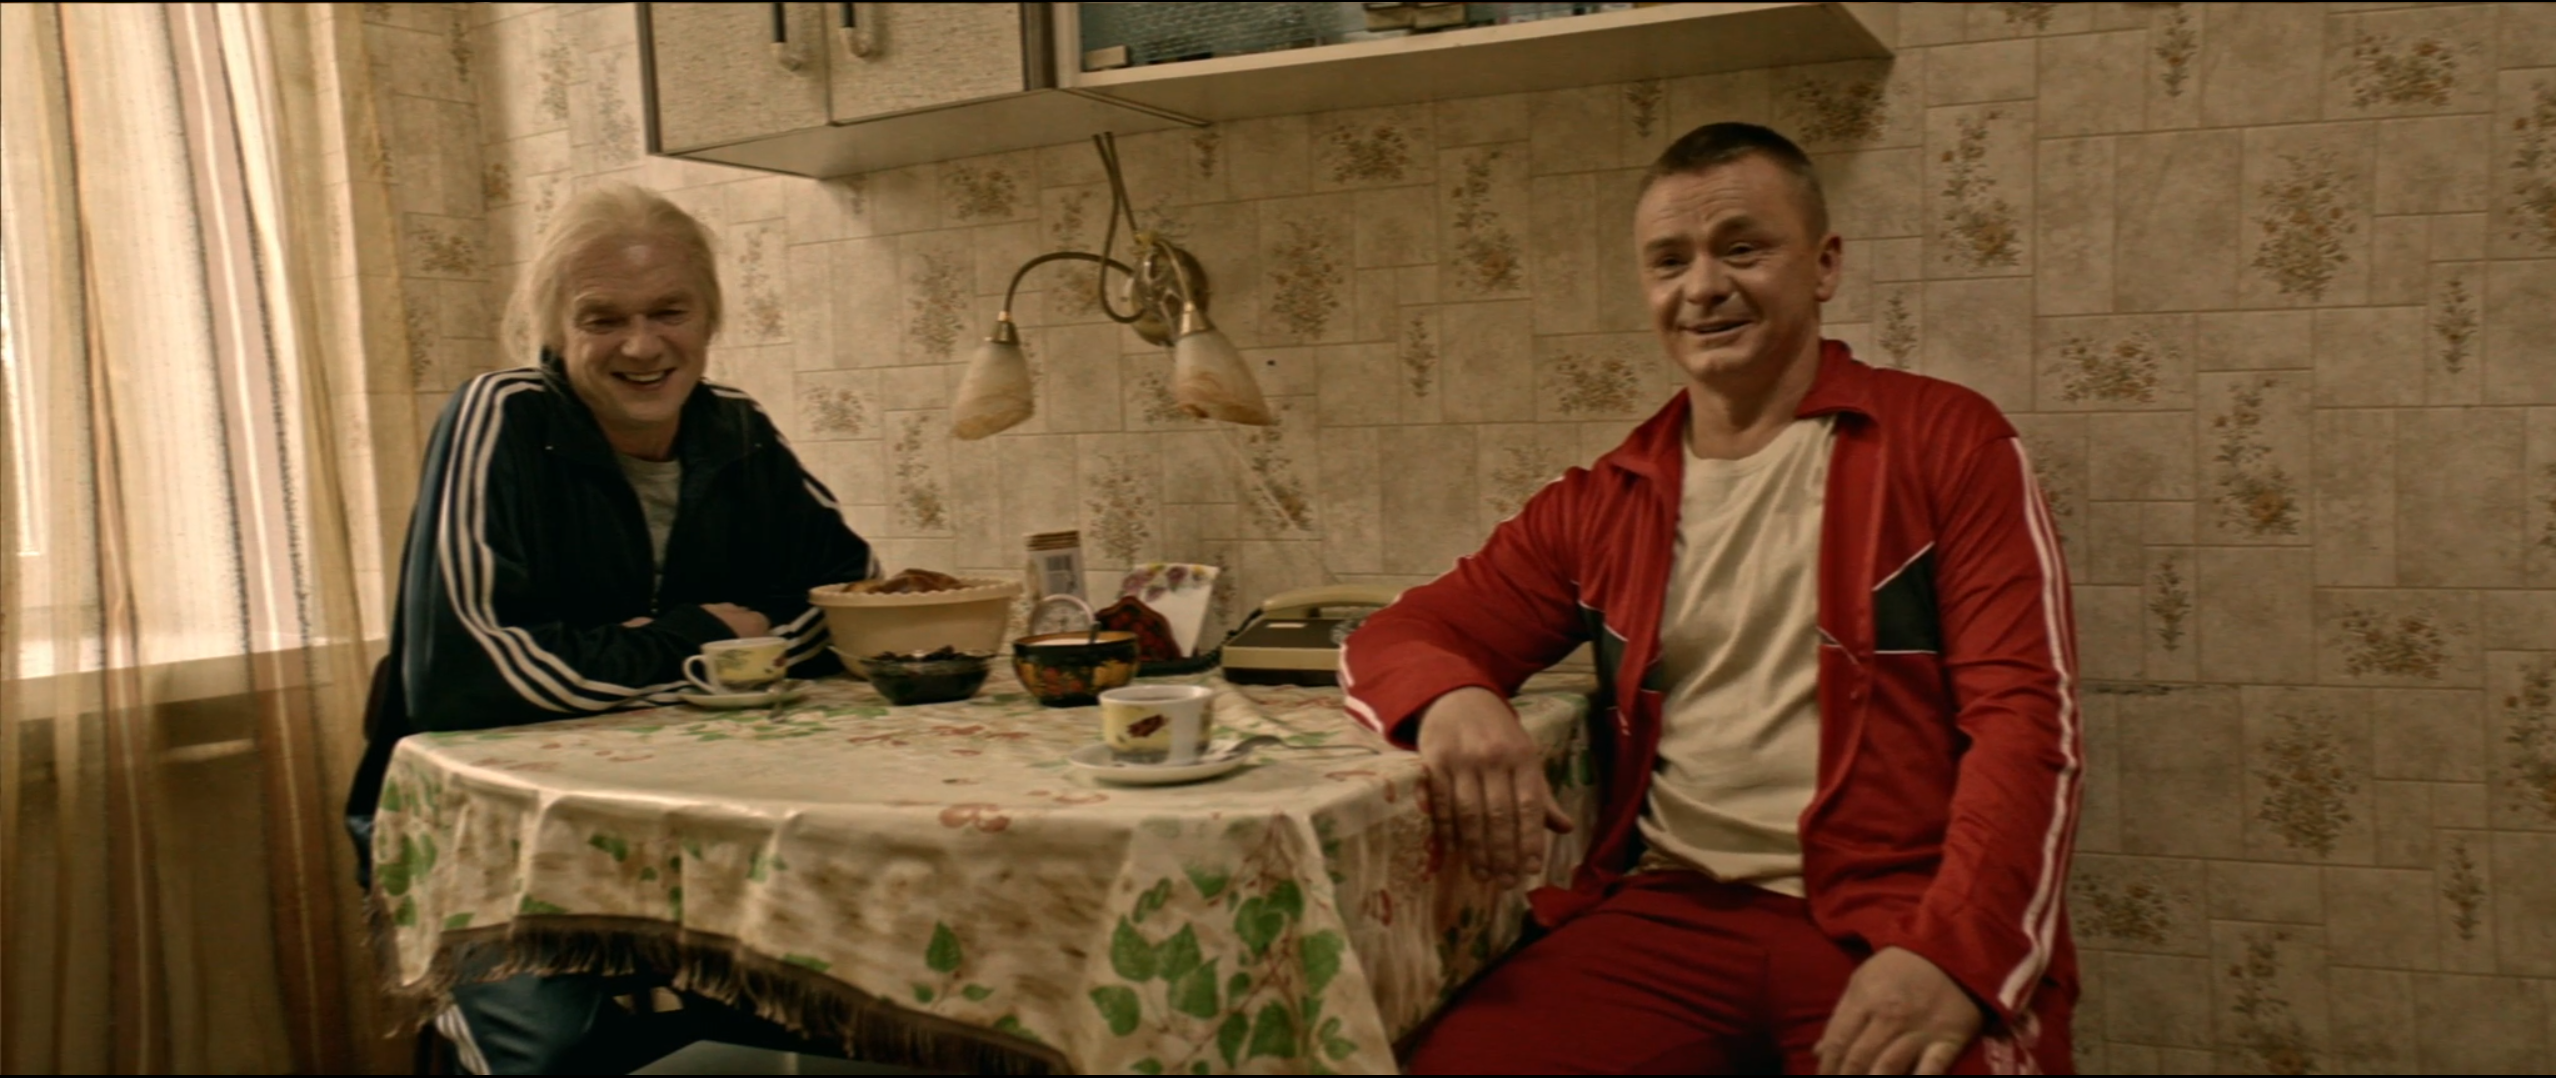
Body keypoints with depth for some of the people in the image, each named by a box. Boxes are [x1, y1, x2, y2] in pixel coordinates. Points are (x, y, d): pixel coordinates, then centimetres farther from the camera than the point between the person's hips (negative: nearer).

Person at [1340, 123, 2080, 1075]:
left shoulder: (1946, 441, 5)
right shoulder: (1603, 504, 14)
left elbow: (2025, 717, -3)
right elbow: (1399, 637, 13)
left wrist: (1952, 955, -18)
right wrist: (1452, 700, -12)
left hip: (1891, 919, -1)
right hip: (1671, 912, 2)